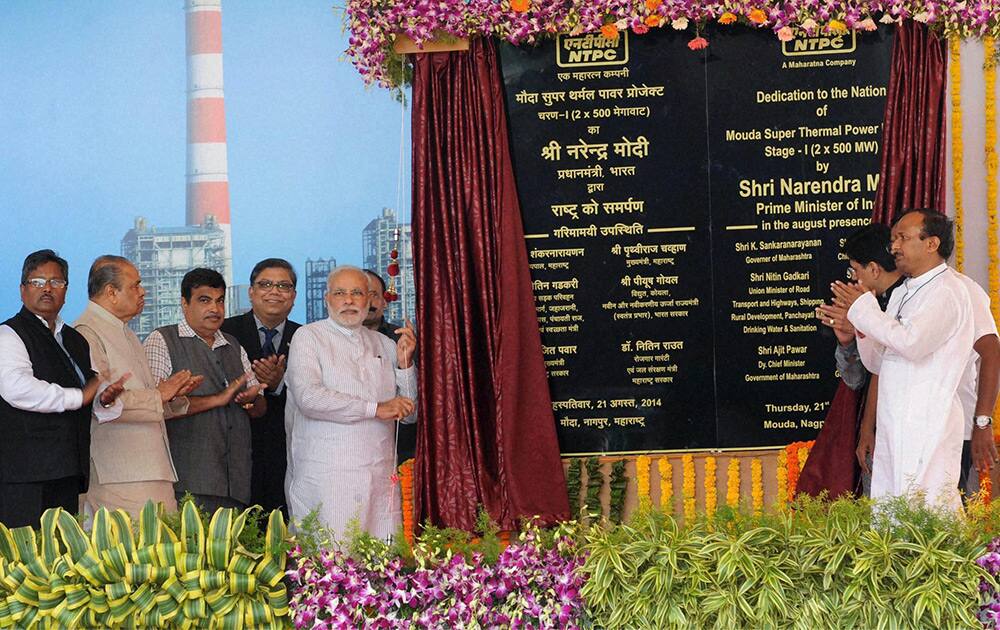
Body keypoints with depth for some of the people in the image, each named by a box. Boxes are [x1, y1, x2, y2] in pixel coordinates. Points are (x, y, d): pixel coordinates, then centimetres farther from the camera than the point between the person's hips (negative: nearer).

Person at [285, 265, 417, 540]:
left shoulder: (384, 345, 17)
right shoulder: (309, 337, 3)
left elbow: (410, 414, 16)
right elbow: (308, 397, -14)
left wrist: (405, 362, 1)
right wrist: (375, 409, -13)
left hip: (380, 476, 4)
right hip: (325, 477, -4)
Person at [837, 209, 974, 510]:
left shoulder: (946, 291, -7)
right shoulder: (901, 293, 20)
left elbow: (912, 342, -23)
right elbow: (878, 363, 21)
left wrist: (864, 308, -10)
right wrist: (860, 322, 2)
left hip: (928, 426, -9)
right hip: (893, 426, 9)